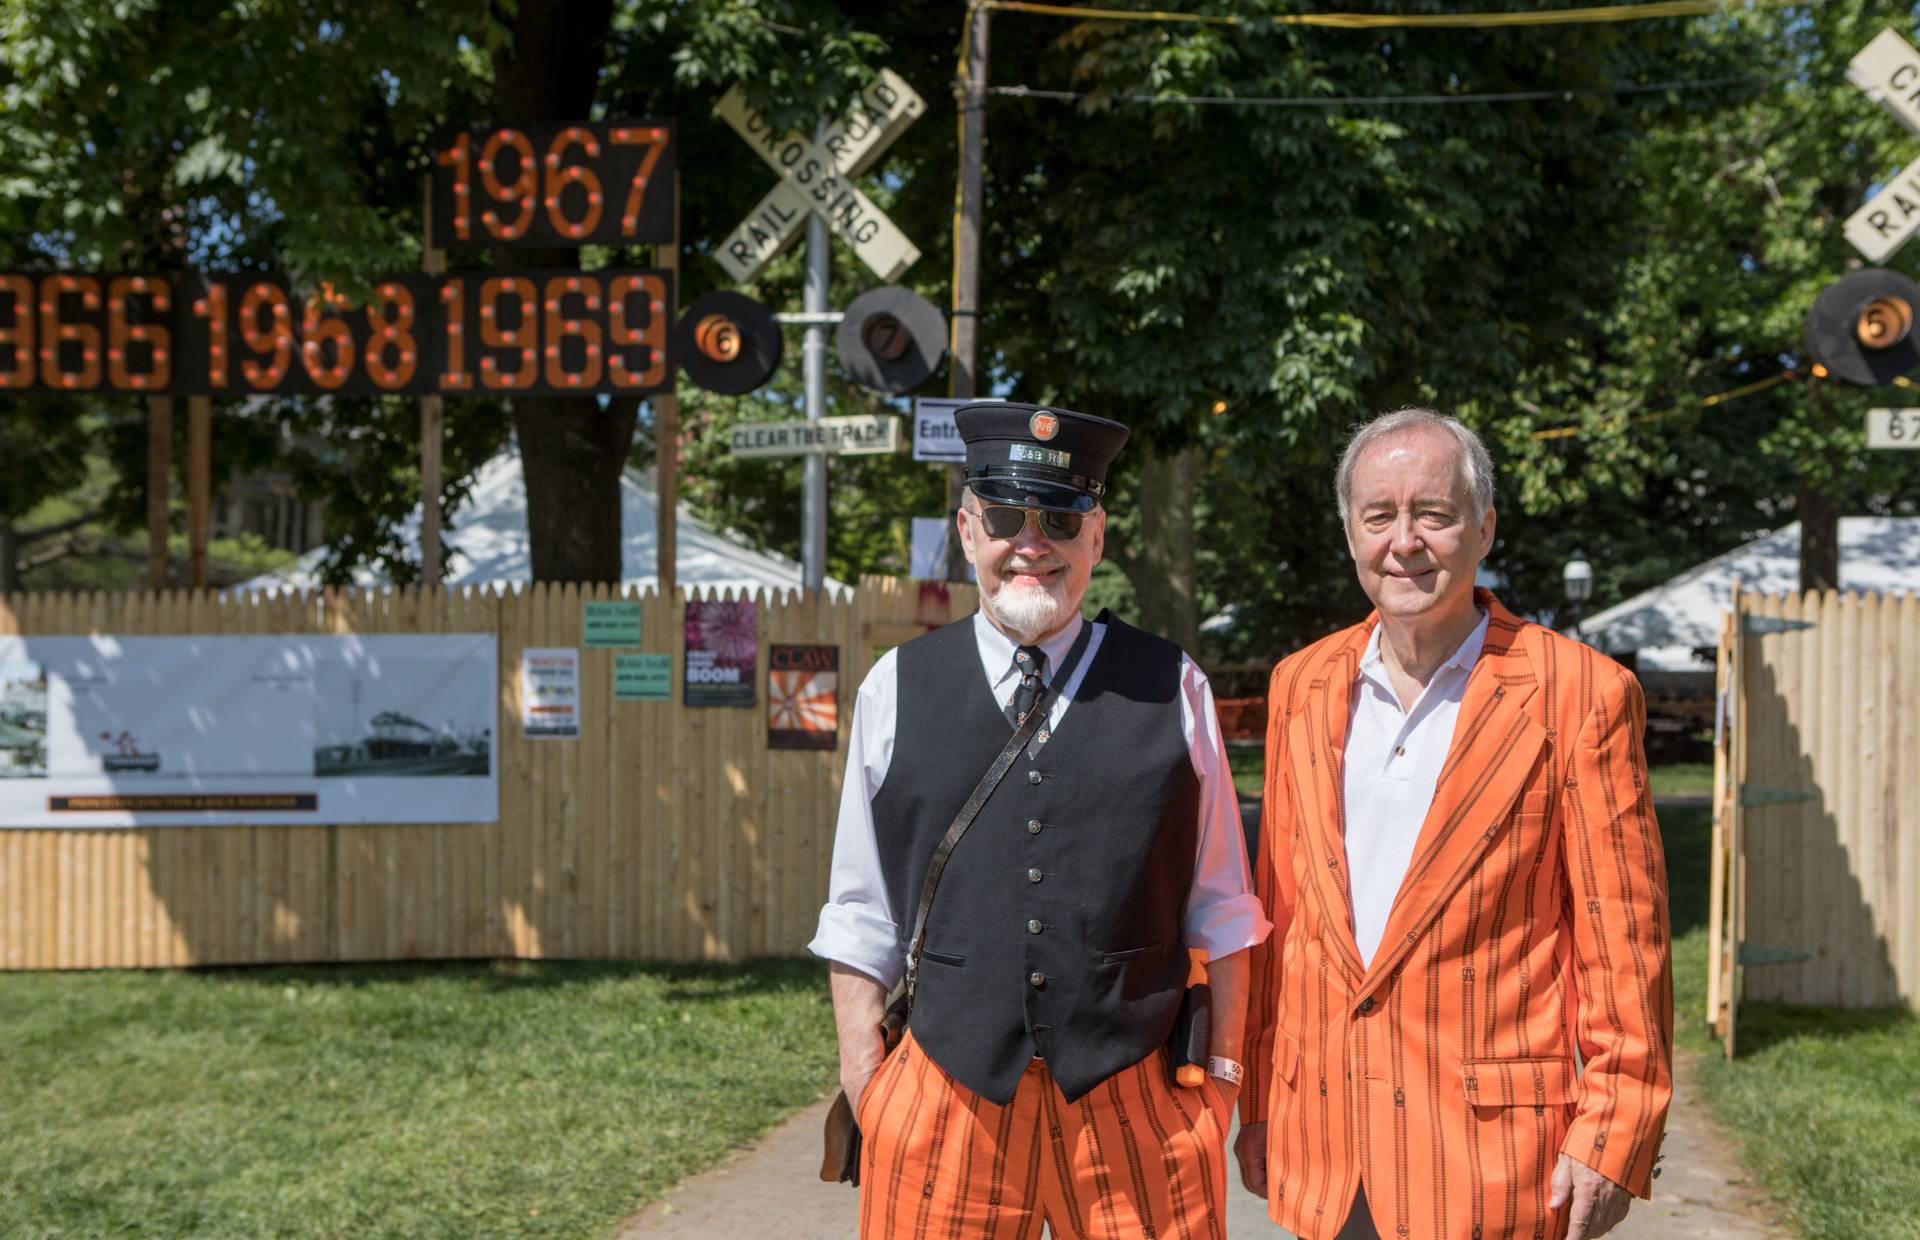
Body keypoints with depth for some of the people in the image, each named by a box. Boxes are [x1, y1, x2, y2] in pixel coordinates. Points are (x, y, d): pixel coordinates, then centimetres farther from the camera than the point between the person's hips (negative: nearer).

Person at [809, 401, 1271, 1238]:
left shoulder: (1171, 689, 5)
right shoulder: (895, 689, 6)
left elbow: (1220, 909, 7)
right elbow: (861, 911, 8)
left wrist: (1222, 1074, 4)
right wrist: (863, 1078, 3)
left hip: (1134, 1104, 0)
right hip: (945, 1098, 0)